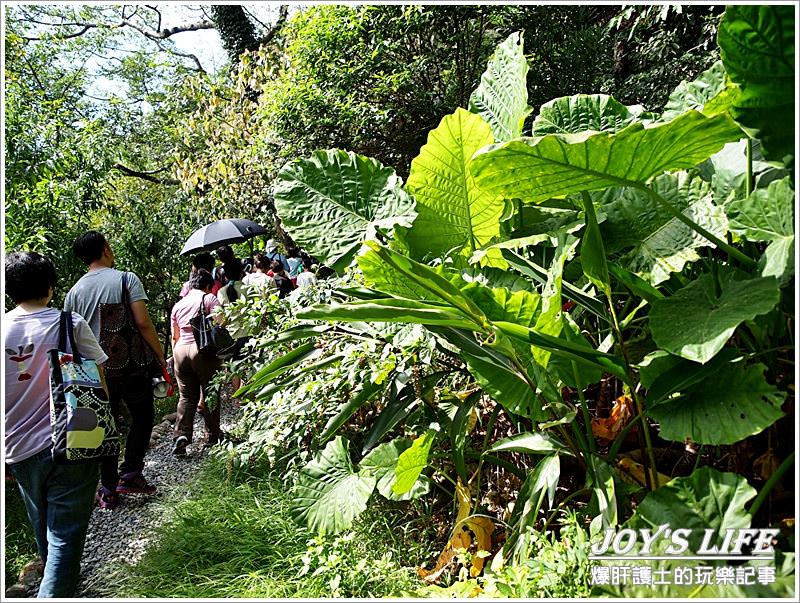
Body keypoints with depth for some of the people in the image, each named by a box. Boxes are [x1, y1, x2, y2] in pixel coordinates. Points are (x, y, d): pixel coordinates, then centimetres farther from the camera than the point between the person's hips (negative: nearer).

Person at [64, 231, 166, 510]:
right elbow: (142, 322, -15)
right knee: (142, 416, 16)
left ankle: (108, 490, 18)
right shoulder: (126, 278, -7)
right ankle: (130, 474, 9)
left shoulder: (75, 291, 5)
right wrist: (159, 354, -6)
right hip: (130, 364, -3)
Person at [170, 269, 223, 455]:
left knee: (186, 396, 9)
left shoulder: (178, 305, 16)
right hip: (203, 351, -4)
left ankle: (181, 435, -6)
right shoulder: (210, 298, 1)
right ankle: (212, 437, 16)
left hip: (181, 350, 4)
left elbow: (175, 336, 19)